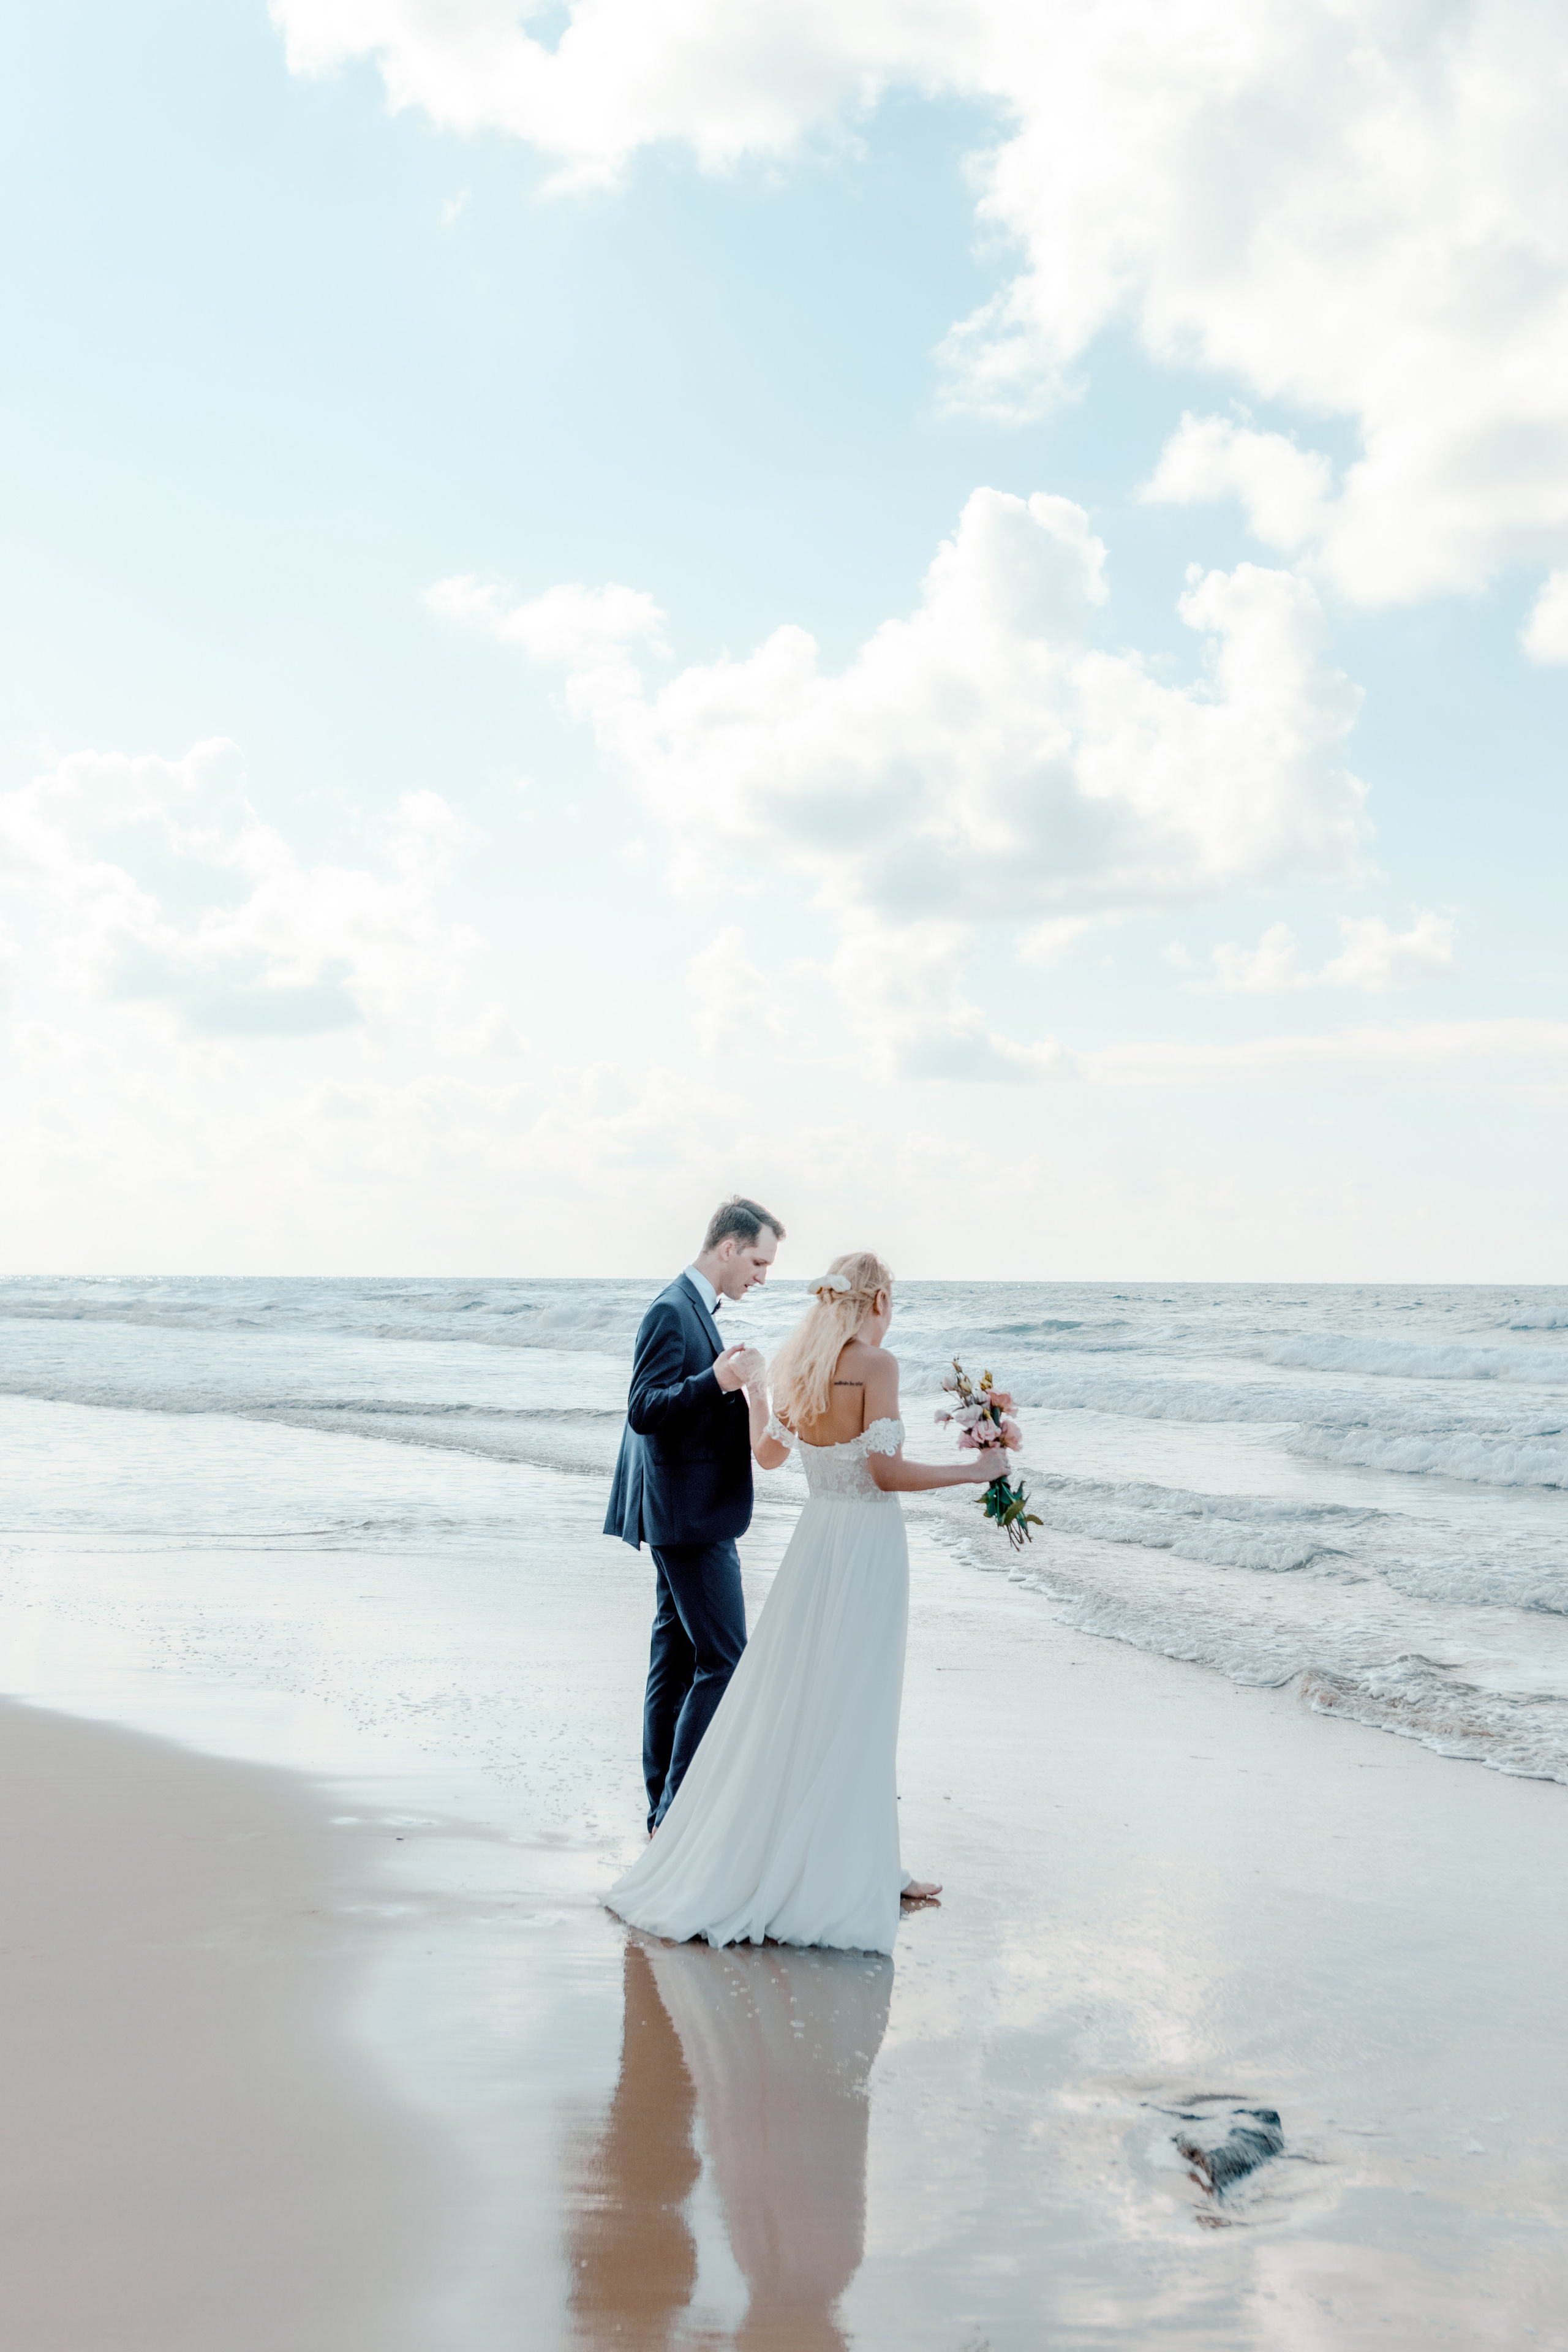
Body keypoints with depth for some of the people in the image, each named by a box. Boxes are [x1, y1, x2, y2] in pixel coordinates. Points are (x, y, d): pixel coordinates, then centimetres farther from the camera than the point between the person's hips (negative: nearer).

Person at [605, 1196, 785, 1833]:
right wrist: (719, 1382, -34)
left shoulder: (694, 1309, 16)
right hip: (690, 1517, -11)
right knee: (724, 1661, -9)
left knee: (676, 1662, 13)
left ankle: (666, 1812, 19)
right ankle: (678, 1813, -6)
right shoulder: (672, 1311, -16)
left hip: (689, 1515, 11)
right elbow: (644, 1410, -24)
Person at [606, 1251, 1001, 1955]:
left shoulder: (796, 1366, 6)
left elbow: (768, 1453, 20)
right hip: (867, 1542, -6)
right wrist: (975, 1469, -8)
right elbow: (886, 1471, -18)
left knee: (789, 1699, 13)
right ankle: (849, 1875, 8)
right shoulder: (875, 1364, -14)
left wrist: (753, 1390, 38)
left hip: (816, 1538, 7)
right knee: (851, 1710, 0)